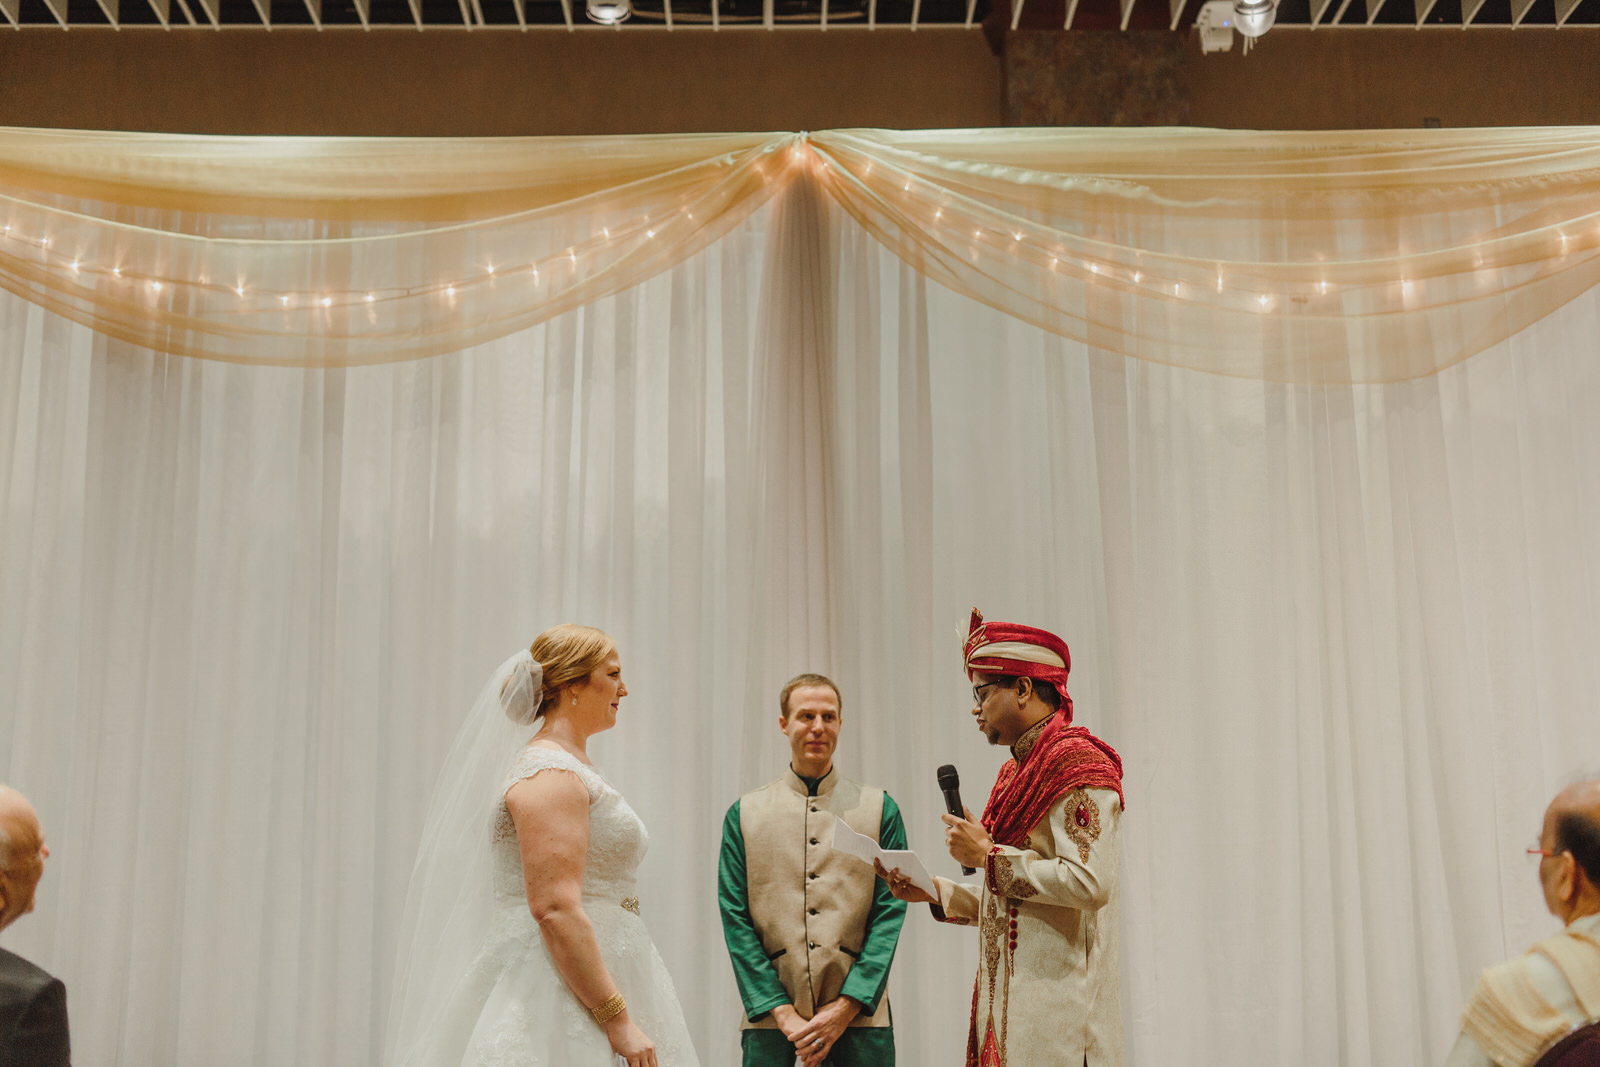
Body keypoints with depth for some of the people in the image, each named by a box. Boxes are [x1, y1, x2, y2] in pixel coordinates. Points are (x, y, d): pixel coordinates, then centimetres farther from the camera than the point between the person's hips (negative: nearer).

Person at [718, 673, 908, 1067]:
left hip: (859, 1018, 0)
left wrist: (845, 1008, -8)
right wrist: (782, 1013, -7)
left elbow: (890, 914, 0)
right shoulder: (744, 814, 6)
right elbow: (735, 920, 1)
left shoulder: (881, 809, 5)